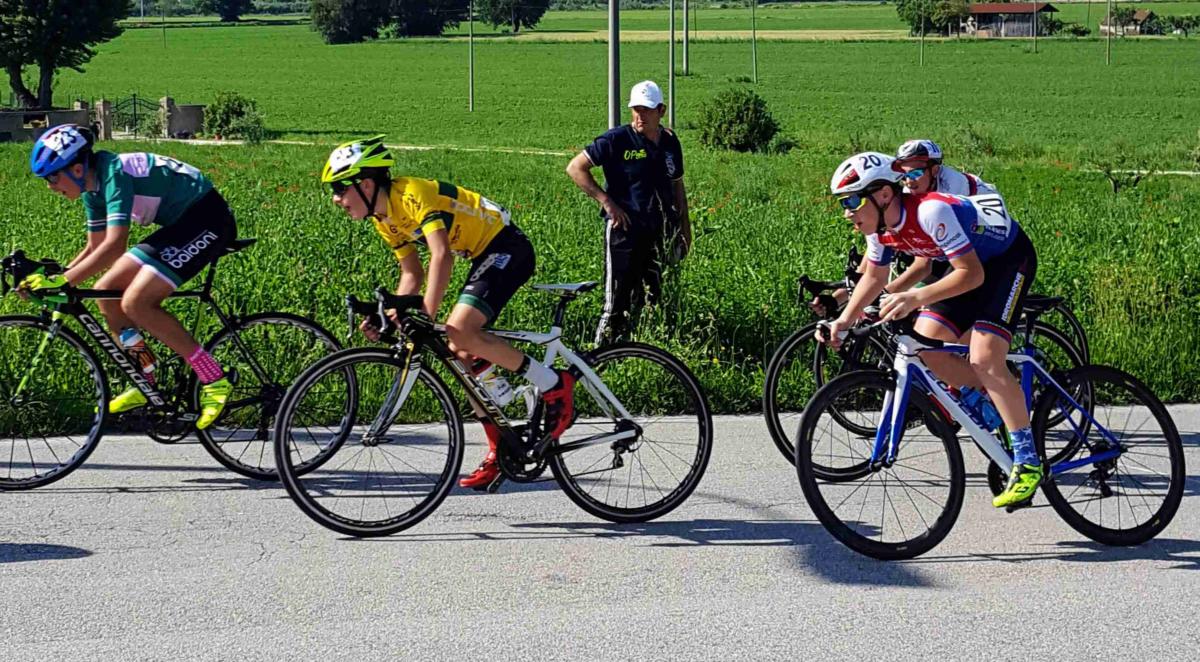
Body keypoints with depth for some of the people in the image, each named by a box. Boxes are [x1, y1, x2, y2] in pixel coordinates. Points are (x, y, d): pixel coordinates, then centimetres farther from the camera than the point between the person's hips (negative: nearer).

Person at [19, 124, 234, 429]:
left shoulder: (114, 173, -24)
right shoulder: (94, 187, 4)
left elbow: (114, 246, -34)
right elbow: (96, 249, 12)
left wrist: (63, 282, -35)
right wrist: (51, 279, 1)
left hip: (207, 220, -10)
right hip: (180, 224, 10)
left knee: (135, 302, -19)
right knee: (106, 293, 4)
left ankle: (214, 380, -13)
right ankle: (148, 385, 15)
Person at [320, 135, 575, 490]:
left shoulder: (412, 194, -23)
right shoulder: (385, 219, 7)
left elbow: (441, 256, -34)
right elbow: (412, 275, 12)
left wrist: (426, 317, -41)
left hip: (508, 248, -10)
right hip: (485, 255, 10)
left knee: (460, 331, -24)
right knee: (464, 355, 5)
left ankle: (554, 384, -13)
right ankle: (499, 451, 12)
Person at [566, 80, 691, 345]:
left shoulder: (669, 141, 10)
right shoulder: (617, 139, -8)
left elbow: (677, 186, 21)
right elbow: (575, 167, -7)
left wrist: (685, 229, 18)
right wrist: (606, 201, -12)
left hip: (660, 233, 6)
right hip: (625, 229, -6)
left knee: (655, 298, 9)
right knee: (618, 302, -8)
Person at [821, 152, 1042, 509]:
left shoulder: (932, 212, -35)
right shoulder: (880, 226, -9)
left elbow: (972, 274, -36)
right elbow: (874, 276, 8)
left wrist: (916, 298, -47)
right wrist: (844, 320, -4)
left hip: (1010, 257, -8)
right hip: (970, 264, 9)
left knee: (984, 358, -23)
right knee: (924, 344, -7)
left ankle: (1027, 462, -16)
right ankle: (1001, 408, 12)